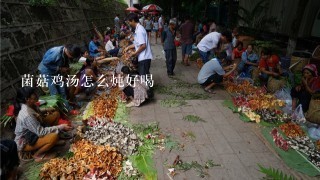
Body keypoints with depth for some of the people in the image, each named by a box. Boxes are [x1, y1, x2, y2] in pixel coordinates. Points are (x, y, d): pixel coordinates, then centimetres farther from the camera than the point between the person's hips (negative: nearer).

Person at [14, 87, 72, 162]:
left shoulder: (26, 107, -6)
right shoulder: (26, 115, -34)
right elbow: (41, 132, -30)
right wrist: (60, 127, -25)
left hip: (29, 134, 9)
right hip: (24, 143, -9)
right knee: (54, 136, -33)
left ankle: (52, 142, 9)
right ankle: (38, 155, -5)